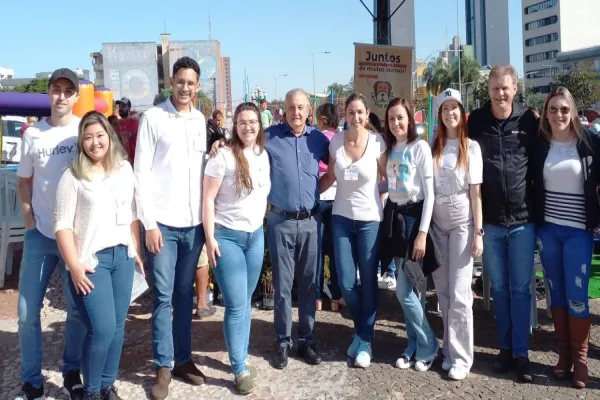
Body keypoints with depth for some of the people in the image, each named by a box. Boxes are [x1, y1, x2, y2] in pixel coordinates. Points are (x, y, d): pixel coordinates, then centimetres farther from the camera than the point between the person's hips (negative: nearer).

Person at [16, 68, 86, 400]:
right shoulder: (33, 134, 4)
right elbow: (24, 181, 13)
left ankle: (72, 371, 26)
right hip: (40, 234, 2)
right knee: (27, 310, 4)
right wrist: (28, 219, 3)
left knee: (78, 308, 7)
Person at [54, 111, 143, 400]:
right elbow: (62, 224, -9)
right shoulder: (73, 176, -6)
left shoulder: (124, 169, 8)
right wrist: (74, 266, -14)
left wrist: (136, 251, 10)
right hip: (91, 259, -4)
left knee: (118, 325, 9)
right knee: (102, 328, -9)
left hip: (122, 256, 5)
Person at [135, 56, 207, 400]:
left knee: (185, 295, 12)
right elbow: (141, 173, -6)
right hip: (163, 222, -4)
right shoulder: (153, 117, -3)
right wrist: (148, 222, -11)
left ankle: (183, 358, 23)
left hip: (194, 222, 4)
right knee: (163, 297, 2)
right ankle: (164, 367, 13)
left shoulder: (200, 120, 11)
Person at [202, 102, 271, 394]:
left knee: (245, 302, 12)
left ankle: (241, 358, 27)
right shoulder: (223, 156, -11)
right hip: (227, 236, -5)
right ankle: (240, 369, 10)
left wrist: (261, 224, 12)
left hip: (256, 235, 5)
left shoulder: (263, 155, 6)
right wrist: (210, 238, -14)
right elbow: (208, 198, -11)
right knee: (236, 305, -3)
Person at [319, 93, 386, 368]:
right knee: (346, 283, 3)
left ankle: (365, 340, 20)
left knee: (368, 280, 4)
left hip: (370, 219, -2)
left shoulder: (377, 142, -9)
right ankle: (361, 331, 30)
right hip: (341, 217, 2)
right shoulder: (335, 141, -2)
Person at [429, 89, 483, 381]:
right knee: (442, 290, 8)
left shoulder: (471, 147, -1)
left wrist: (478, 231, -9)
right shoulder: (433, 146, 6)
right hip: (436, 223, 3)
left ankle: (460, 356, 6)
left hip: (462, 222, -3)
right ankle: (450, 350, 20)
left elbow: (475, 192, -3)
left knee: (459, 292, -3)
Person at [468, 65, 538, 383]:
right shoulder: (474, 122, -1)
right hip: (489, 220, 1)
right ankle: (505, 347, 24)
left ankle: (521, 352, 15)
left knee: (520, 288, 5)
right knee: (499, 288, 11)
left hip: (523, 219, -1)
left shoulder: (529, 121, -2)